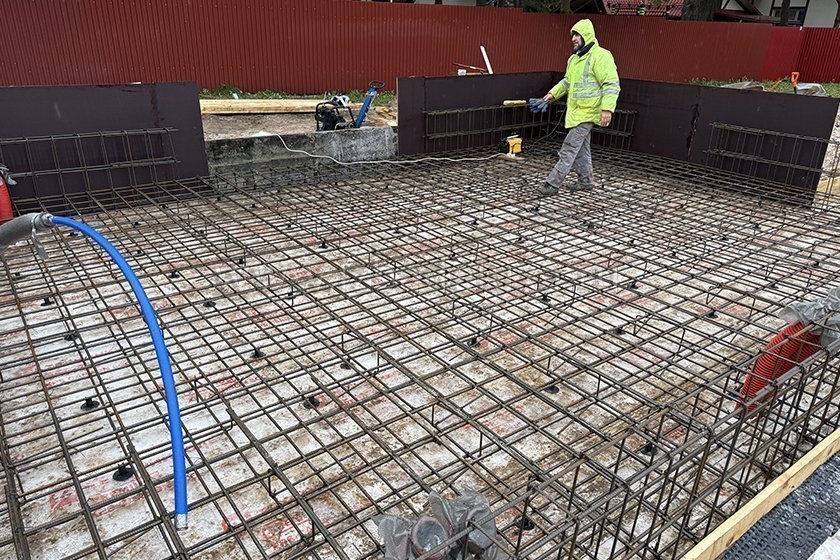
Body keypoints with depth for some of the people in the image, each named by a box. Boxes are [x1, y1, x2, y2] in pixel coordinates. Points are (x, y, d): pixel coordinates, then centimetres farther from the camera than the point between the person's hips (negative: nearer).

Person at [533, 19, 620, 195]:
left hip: (587, 113, -9)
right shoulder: (574, 58, 15)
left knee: (570, 147, -10)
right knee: (581, 148, 16)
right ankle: (585, 181, 27)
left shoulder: (600, 56, -14)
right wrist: (552, 95, 18)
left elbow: (612, 84, -19)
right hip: (575, 111, 9)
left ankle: (553, 184, -9)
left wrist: (607, 109, -28)